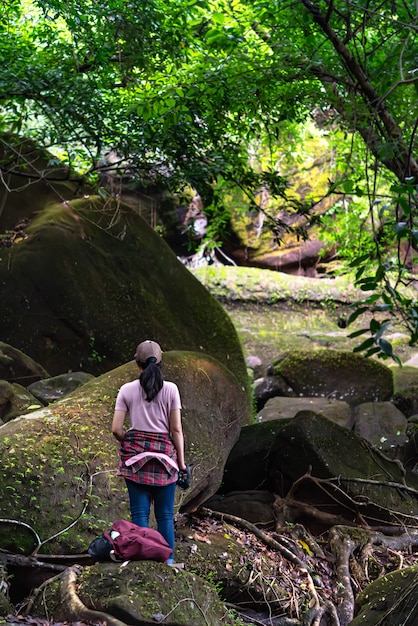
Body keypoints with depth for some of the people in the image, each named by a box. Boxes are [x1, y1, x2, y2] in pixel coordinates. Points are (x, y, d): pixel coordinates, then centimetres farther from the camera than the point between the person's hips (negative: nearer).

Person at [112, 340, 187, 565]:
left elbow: (116, 429, -3)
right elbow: (177, 430, -2)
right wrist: (181, 461, 6)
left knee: (140, 512, 3)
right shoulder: (170, 389, -1)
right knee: (165, 514, 6)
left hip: (135, 454, 0)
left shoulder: (127, 390, 0)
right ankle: (168, 560, 6)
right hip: (164, 454, 0)